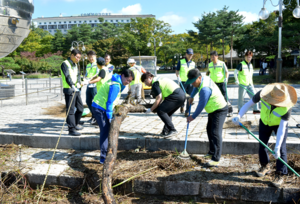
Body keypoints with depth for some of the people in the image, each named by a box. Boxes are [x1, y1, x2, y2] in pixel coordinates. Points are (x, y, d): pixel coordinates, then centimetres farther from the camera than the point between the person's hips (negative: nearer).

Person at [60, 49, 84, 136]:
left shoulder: (75, 64, 17)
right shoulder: (65, 64, -11)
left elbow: (78, 74, 11)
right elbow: (67, 76, -25)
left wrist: (78, 83, -10)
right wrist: (72, 86, -40)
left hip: (76, 89, 9)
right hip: (69, 90, -9)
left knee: (80, 108, 16)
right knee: (70, 110, -7)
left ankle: (75, 124, 33)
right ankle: (71, 129, -2)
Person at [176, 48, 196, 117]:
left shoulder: (193, 63, 11)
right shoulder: (181, 62, 2)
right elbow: (177, 71, 4)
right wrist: (178, 77, -12)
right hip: (183, 82, -2)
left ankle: (187, 111, 10)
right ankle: (182, 106, 28)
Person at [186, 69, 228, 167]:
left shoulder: (205, 89, -31)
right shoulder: (205, 78, 0)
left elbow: (201, 105, -24)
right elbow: (196, 87, 25)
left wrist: (193, 117, -13)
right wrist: (191, 96, 25)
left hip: (219, 110, -11)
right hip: (213, 110, 11)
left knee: (215, 133, -17)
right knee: (210, 130, 18)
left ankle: (216, 159, -17)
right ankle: (212, 152, 30)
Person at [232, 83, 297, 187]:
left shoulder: (287, 107, -38)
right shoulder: (263, 94, -34)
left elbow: (282, 128, -35)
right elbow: (249, 104, -20)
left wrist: (277, 147, -36)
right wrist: (239, 116, -35)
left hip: (279, 124, -3)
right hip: (265, 122, 3)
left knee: (281, 149, -10)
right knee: (262, 146, 7)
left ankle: (280, 175, 4)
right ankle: (265, 166, 31)